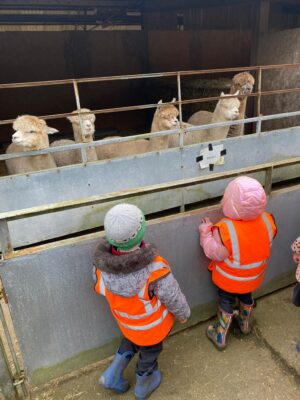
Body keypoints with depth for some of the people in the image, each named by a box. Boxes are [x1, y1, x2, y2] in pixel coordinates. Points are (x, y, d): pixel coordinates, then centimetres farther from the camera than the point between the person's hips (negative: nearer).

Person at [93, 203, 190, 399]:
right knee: (150, 352, 29)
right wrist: (184, 313, -1)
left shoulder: (101, 263, -32)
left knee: (131, 340, 37)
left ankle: (113, 375, 44)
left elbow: (100, 288, -9)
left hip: (126, 320, 3)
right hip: (153, 324, -2)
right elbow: (174, 299, -23)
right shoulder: (155, 271, -43)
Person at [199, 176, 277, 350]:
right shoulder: (268, 221, -23)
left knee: (226, 304, 21)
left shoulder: (225, 230, -39)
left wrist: (206, 231, -15)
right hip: (253, 277, 4)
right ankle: (246, 324, 59)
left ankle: (220, 337, 41)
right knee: (247, 298, 32)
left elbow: (213, 252, -25)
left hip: (229, 280, -4)